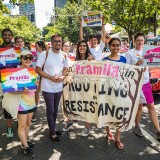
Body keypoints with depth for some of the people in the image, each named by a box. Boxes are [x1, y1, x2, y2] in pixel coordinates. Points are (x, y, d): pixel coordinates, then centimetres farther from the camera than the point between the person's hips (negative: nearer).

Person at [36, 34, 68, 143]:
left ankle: (53, 129, 36)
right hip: (48, 88, -5)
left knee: (55, 109, 18)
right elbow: (38, 70, -11)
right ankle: (53, 133, 18)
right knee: (50, 110, 4)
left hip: (59, 87, 5)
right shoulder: (44, 54, -13)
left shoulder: (64, 55, 0)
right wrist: (50, 77, -21)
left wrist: (63, 77, -10)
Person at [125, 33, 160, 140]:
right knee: (139, 106, 7)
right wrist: (137, 64, -22)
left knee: (151, 106, 7)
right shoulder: (130, 53, -7)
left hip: (146, 83, 5)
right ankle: (137, 127, 29)